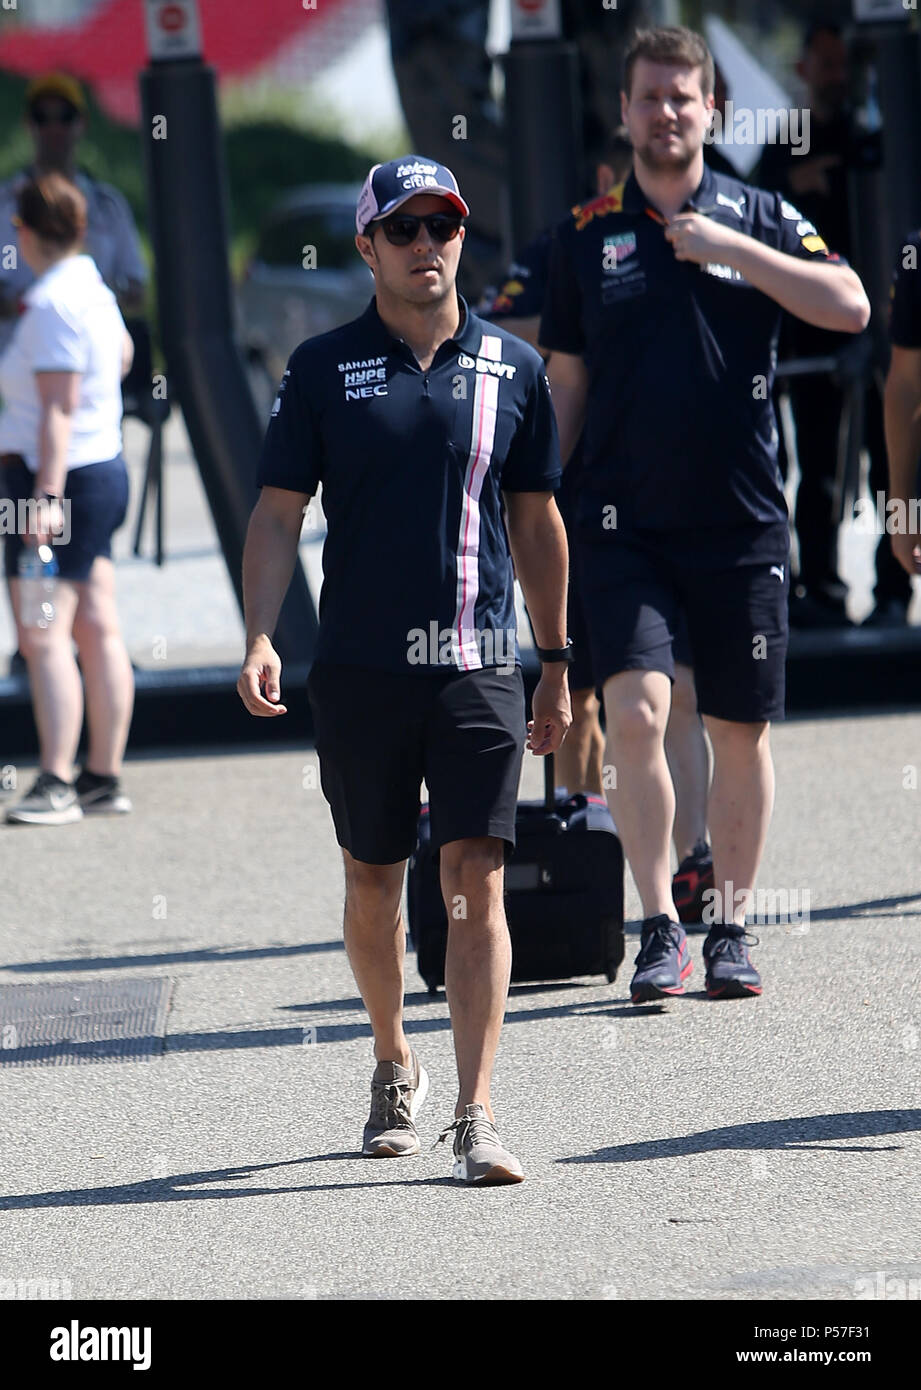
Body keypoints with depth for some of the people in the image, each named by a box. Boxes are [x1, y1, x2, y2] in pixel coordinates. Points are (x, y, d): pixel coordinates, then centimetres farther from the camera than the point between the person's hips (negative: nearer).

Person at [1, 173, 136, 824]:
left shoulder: (53, 305, -17)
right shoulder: (92, 290, 12)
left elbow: (59, 408, -23)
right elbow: (123, 354, 33)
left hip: (60, 478, -10)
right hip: (105, 471, 10)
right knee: (97, 629, 11)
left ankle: (56, 785, -16)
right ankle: (104, 777, 15)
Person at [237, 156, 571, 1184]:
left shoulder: (512, 367, 6)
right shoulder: (323, 369, 2)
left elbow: (537, 520, 14)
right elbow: (277, 514, 2)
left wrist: (556, 660, 16)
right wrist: (259, 639, -12)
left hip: (479, 668, 0)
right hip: (359, 667, 0)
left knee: (476, 879, -10)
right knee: (372, 880, 11)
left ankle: (476, 1116, -12)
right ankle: (393, 1067, 33)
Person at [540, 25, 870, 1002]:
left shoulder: (759, 218, 5)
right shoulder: (588, 235, 8)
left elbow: (850, 307, -9)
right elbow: (565, 386, 14)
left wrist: (733, 250, -14)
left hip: (740, 519, 0)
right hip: (624, 520, 0)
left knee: (740, 732, 6)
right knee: (635, 711, -16)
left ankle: (731, 930, 17)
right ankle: (659, 931, -11)